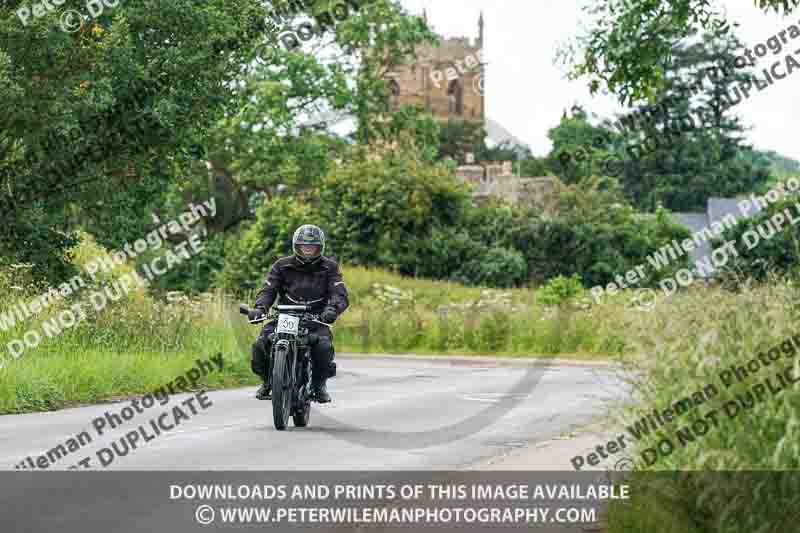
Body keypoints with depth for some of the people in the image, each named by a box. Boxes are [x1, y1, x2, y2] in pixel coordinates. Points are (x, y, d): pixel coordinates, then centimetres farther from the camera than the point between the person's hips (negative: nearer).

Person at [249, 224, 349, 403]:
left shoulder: (329, 267, 4)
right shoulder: (282, 266, 8)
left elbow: (340, 294, -9)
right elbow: (268, 289, -1)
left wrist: (332, 309, -33)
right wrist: (259, 307, -24)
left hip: (316, 319, -1)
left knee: (323, 346, -32)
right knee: (261, 343, -24)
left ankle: (320, 384, -4)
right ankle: (267, 381, 4)